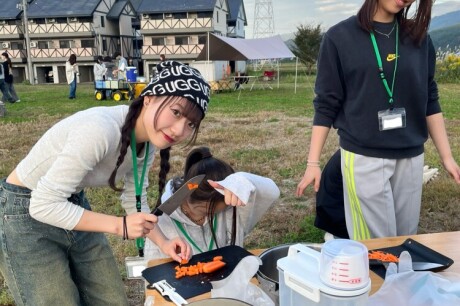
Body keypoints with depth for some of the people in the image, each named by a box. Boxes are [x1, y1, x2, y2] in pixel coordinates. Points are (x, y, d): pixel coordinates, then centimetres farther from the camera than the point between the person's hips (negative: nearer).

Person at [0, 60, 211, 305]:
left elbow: (135, 202, 4)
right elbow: (43, 205, -30)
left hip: (74, 206, 7)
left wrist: (163, 243, -9)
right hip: (25, 213, -7)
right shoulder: (101, 130, -34)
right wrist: (119, 225, -27)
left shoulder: (148, 139, -8)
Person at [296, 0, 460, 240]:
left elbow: (430, 100, 10)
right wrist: (313, 162, -5)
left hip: (411, 158, 4)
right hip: (364, 158, -4)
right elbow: (326, 105, -3)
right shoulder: (339, 37, -4)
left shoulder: (418, 38, 7)